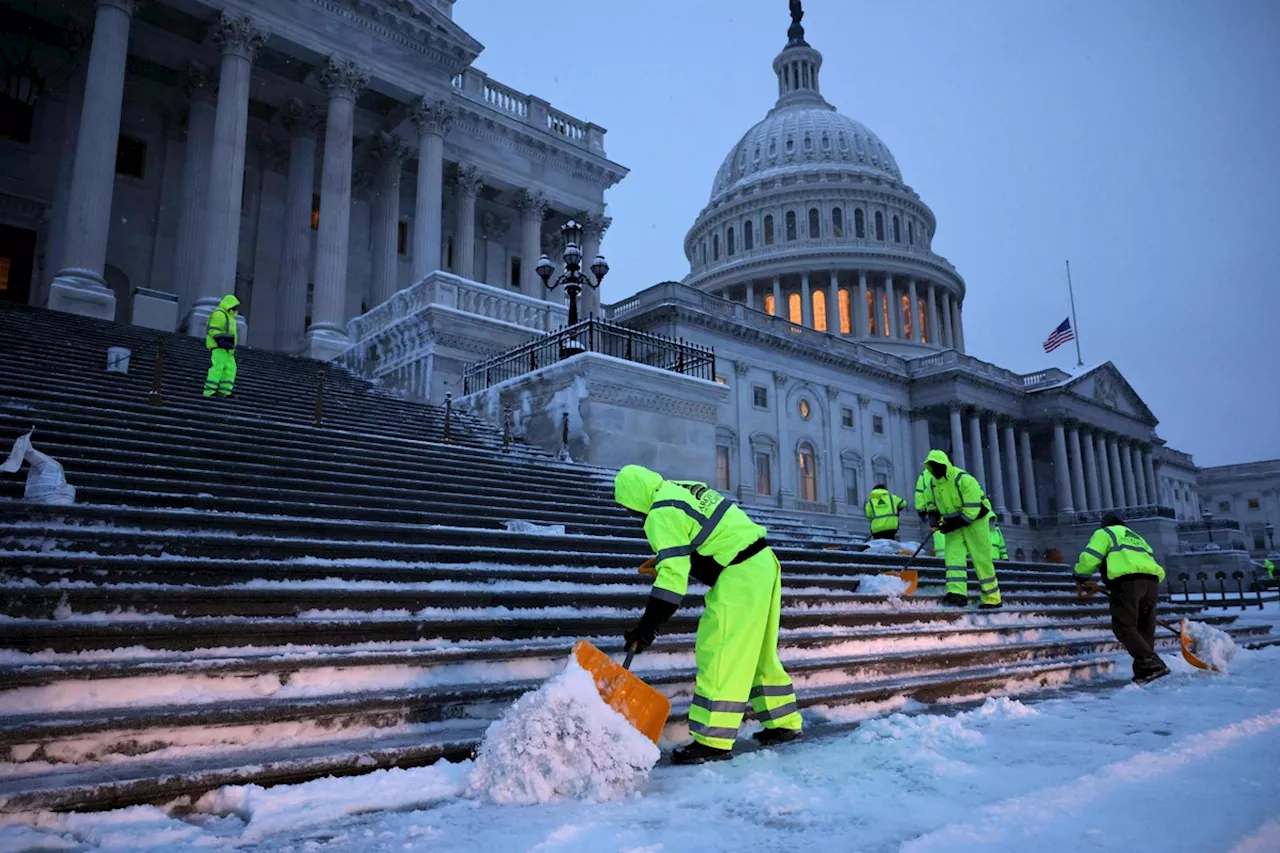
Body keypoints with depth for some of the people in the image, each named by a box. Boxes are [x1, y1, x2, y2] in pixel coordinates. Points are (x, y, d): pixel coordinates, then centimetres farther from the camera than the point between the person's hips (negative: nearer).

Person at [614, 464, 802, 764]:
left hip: (740, 575, -10)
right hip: (762, 561, 10)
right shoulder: (681, 490, 15)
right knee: (759, 653, 18)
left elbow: (672, 573, -21)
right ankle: (783, 722, 28)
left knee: (720, 655, -7)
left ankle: (713, 741, -4)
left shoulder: (663, 514, -14)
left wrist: (648, 625, -20)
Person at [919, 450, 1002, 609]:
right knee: (953, 556, -11)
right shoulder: (931, 483, -1)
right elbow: (930, 502, 15)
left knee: (982, 560, -2)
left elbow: (972, 509, -25)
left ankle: (992, 599, 8)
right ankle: (957, 594, -20)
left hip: (974, 521, -6)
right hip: (953, 523, 6)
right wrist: (934, 515, -6)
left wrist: (953, 525, -26)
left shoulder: (964, 480, -24)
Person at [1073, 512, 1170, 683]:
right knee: (1145, 629, 11)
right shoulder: (1136, 537, 37)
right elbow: (1151, 559, 29)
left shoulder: (1104, 533, 17)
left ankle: (1152, 663, -21)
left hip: (1127, 581, -7)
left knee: (1124, 627, -8)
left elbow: (1090, 557, 2)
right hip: (1152, 581, 7)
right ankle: (1143, 671, 8)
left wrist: (1080, 576, 18)